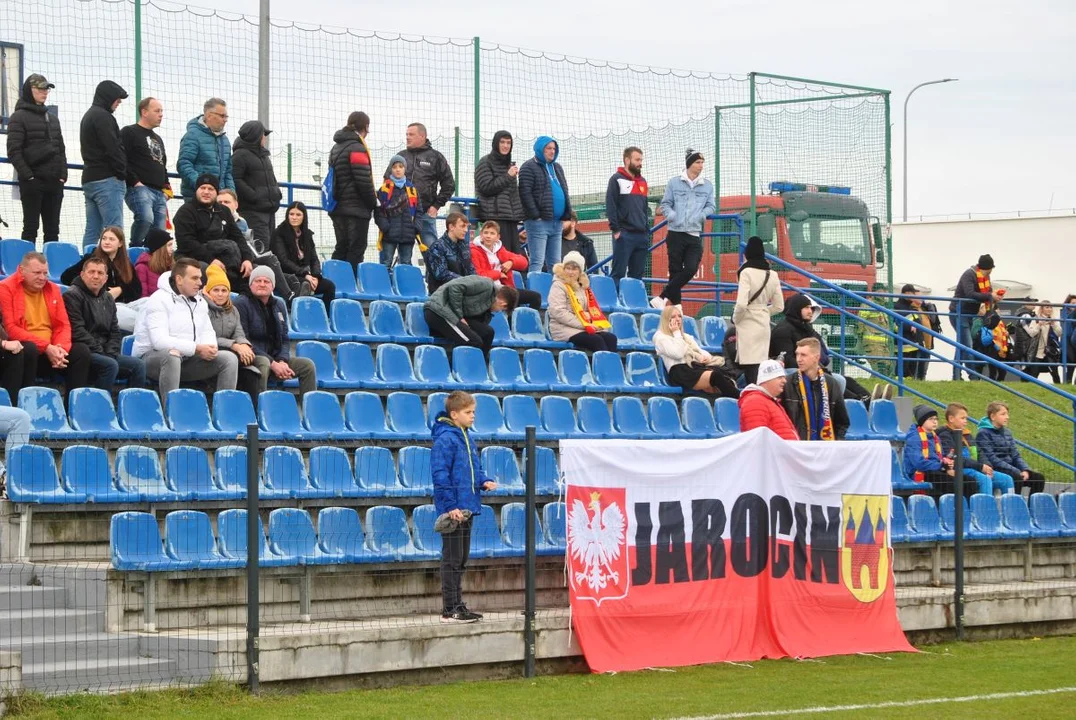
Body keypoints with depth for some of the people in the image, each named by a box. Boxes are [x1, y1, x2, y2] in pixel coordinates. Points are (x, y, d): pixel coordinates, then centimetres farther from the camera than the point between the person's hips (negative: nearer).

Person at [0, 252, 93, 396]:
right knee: (29, 349, -37)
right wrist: (46, 347, -20)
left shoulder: (52, 289, 13)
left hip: (51, 351, 6)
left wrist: (61, 348, -13)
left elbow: (63, 324, 11)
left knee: (81, 351, -15)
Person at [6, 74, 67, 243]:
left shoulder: (52, 118, 17)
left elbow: (61, 149, 19)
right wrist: (28, 176, -16)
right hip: (32, 182, -6)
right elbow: (14, 151, -9)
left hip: (54, 182, 6)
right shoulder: (19, 117, -2)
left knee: (52, 229, 6)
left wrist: (63, 175, 5)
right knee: (31, 227, -5)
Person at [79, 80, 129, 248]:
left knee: (92, 231, 7)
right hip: (107, 179, -10)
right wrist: (122, 173, -7)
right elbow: (112, 148, -16)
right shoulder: (103, 116, -9)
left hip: (89, 179, 10)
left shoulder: (88, 116, 22)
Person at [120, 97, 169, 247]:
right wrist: (134, 182, -16)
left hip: (159, 192, 8)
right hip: (139, 188, -8)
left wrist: (167, 187, 17)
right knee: (146, 218, -32)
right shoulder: (129, 132, 1)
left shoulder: (158, 139, 29)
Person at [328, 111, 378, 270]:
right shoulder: (357, 148, -13)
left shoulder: (336, 148, 16)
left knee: (341, 249, 14)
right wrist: (373, 203, -5)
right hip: (356, 209, -9)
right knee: (356, 251, -5)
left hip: (338, 208, 9)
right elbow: (364, 181, -18)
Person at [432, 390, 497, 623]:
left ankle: (457, 605, 21)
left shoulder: (467, 437, 14)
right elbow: (440, 474, -18)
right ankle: (450, 610, -1)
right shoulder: (445, 439, -14)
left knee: (461, 560, 14)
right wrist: (451, 505, -21)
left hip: (466, 508, 9)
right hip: (453, 509, -9)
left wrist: (484, 481, 2)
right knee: (452, 559, -5)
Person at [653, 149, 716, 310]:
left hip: (695, 235, 1)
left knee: (691, 269, -13)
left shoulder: (707, 186, 11)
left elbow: (711, 206, 11)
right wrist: (671, 214, -13)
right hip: (676, 233, -1)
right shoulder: (674, 183, 7)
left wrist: (702, 214, -11)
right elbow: (665, 204, 8)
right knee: (675, 270, 0)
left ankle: (663, 298, -6)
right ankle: (675, 305, 7)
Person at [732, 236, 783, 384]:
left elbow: (741, 304, -19)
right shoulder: (772, 275, 6)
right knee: (760, 364, 13)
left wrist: (735, 319, -2)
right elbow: (779, 306, 11)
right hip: (764, 324, 6)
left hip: (748, 325, -6)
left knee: (750, 367, -7)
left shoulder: (747, 272, -12)